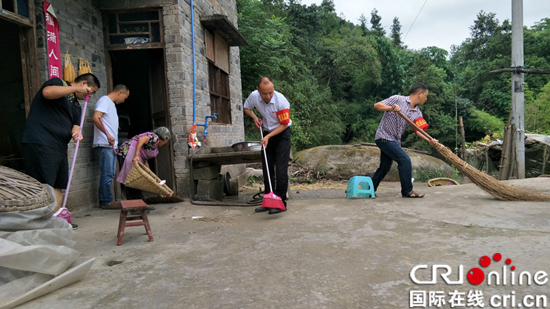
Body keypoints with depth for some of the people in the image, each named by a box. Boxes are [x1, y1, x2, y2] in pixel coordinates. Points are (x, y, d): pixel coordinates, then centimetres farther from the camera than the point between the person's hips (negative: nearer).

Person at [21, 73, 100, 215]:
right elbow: (47, 92, -20)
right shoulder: (59, 83, 2)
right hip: (40, 143, -9)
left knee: (58, 187, 8)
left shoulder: (77, 106, 24)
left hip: (60, 147, 9)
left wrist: (76, 133, -9)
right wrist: (76, 88, -16)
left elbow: (75, 125, 15)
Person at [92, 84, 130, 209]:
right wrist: (108, 135, -26)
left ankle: (105, 200, 17)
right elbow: (95, 118, -23)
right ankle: (106, 202, -1)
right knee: (107, 174, -7)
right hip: (104, 145, -10)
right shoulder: (105, 100, -6)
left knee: (110, 174, 11)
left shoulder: (111, 104, 24)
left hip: (111, 146, 10)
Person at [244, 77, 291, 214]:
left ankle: (281, 203, -4)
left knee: (281, 169, -10)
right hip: (267, 134, 5)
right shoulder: (254, 96, -12)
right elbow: (247, 108, 11)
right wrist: (255, 117, -7)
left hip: (281, 134, -5)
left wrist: (268, 136, -23)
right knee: (267, 169, 8)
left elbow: (284, 124, -17)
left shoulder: (281, 101, -25)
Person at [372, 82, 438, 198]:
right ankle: (407, 191, -5)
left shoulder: (417, 113, 8)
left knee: (385, 167, 13)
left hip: (395, 140, 9)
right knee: (405, 160, -16)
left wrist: (429, 140, -13)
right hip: (384, 137, -9)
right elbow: (376, 106, -14)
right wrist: (391, 108, -32)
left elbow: (418, 130, 4)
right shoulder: (397, 99, -12)